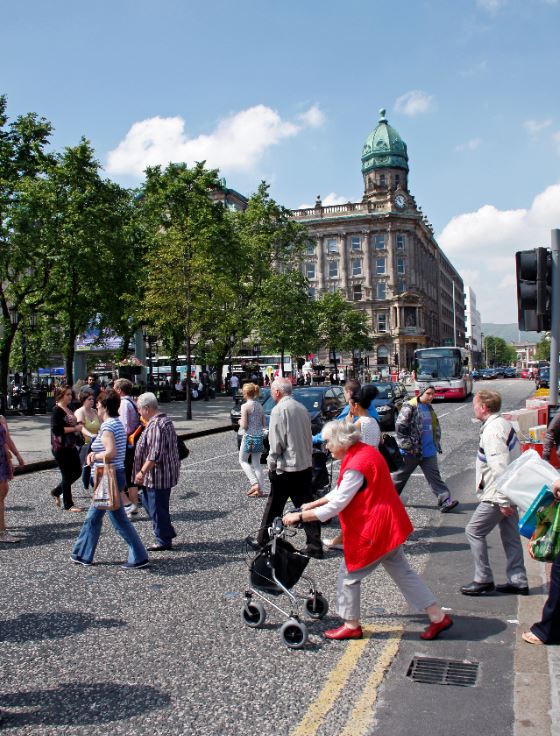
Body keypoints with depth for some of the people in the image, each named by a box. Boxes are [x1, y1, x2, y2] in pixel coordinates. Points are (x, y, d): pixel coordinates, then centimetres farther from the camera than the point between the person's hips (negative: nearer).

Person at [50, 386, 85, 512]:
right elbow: (56, 429, -24)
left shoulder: (69, 409, 13)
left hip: (71, 446, 9)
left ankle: (56, 492, 30)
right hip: (60, 448, -9)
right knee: (67, 475, 0)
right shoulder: (57, 410, -13)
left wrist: (79, 426, 8)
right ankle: (68, 505, 12)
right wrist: (75, 428, -20)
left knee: (77, 472, 13)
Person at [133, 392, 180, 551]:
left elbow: (155, 454, -28)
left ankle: (164, 541, 13)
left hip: (158, 475, -11)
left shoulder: (155, 426, -22)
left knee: (157, 508, 1)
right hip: (166, 474, 11)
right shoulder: (165, 420, 12)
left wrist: (142, 472, -24)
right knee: (148, 502, 20)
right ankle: (167, 532, 26)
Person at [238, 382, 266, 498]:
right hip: (259, 436, 6)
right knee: (257, 463, 12)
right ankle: (260, 489, 11)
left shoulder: (245, 406, -12)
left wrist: (240, 422, 5)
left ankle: (254, 484, -4)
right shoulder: (260, 406, 7)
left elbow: (244, 425, -14)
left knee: (243, 460, 11)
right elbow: (264, 424, 10)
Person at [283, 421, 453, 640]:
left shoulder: (356, 465, -24)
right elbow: (341, 491, 17)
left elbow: (336, 505, -23)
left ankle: (351, 626, 20)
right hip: (389, 524, 10)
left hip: (374, 530, -10)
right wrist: (312, 504, 18)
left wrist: (300, 516, -16)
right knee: (402, 572, 17)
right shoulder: (364, 451, 8)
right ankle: (438, 616, 21)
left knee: (348, 574, 6)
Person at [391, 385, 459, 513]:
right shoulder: (410, 407, -14)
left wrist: (437, 444, 17)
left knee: (435, 476, 0)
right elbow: (400, 427, -17)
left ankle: (445, 501, -5)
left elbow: (435, 427, 24)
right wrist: (407, 446, -17)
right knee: (400, 476, 8)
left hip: (428, 451, 6)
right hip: (412, 452, -6)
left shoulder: (429, 408, 11)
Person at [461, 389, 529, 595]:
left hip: (496, 495, -10)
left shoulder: (492, 430, -21)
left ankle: (483, 580, 5)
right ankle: (518, 581, 20)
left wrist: (503, 501, -23)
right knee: (510, 536, 14)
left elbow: (500, 467, -25)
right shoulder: (504, 424, 11)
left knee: (474, 531, -1)